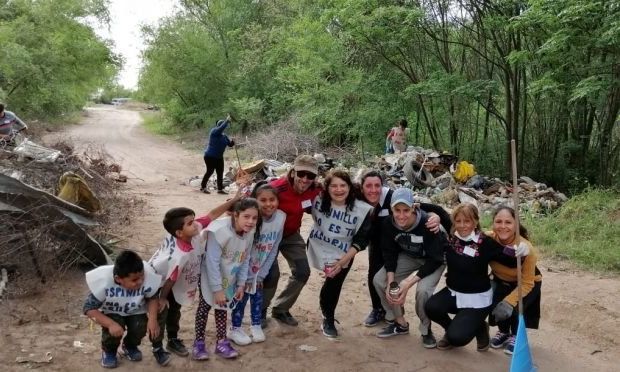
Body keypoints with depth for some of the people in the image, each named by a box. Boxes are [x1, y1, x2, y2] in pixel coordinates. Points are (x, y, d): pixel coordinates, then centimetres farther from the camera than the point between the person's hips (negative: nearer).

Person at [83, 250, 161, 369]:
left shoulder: (148, 277, -31)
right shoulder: (103, 281, -34)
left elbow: (152, 298, -10)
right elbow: (89, 308, -27)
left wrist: (152, 319, -26)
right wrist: (111, 324, -40)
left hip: (135, 312, 2)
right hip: (111, 313, -2)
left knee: (140, 328, -23)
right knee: (113, 328, -29)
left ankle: (130, 346, 13)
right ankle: (108, 351, 5)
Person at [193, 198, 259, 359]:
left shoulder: (249, 233, -17)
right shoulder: (219, 230, -36)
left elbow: (245, 260, -4)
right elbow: (212, 262, -33)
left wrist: (241, 284, -4)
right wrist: (217, 289, -30)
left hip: (228, 277, 6)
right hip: (209, 273, -6)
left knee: (222, 305, 14)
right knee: (205, 305, 1)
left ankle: (221, 342, 25)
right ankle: (199, 343, 17)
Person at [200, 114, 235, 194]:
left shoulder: (224, 136, 10)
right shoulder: (214, 131, -10)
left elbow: (230, 144, 10)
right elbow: (221, 128, -31)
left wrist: (232, 142, -11)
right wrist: (227, 121, -27)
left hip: (219, 157, 7)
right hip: (210, 156, -7)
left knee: (220, 173, 4)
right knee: (210, 171, -3)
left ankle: (220, 189, 11)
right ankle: (203, 186, 13)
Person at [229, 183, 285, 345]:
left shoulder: (281, 217, -17)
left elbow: (273, 249, -8)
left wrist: (261, 274, -6)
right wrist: (247, 276, -14)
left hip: (261, 267, 4)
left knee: (258, 294, 12)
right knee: (242, 295, 1)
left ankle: (256, 326, 32)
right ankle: (235, 329, 19)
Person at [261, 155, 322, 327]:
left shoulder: (315, 190, -16)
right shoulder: (277, 188, -34)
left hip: (291, 235, 6)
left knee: (302, 272, 3)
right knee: (272, 273, -14)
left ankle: (280, 309, 24)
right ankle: (260, 311, 14)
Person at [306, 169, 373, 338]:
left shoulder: (363, 210, -21)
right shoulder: (318, 200, -18)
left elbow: (361, 239, -15)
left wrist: (343, 260, -20)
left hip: (342, 256, -1)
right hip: (316, 248, 1)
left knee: (332, 287, 2)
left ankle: (328, 320, 29)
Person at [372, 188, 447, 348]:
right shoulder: (388, 224, -22)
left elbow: (434, 260, -29)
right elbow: (389, 253, -8)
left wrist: (409, 282, -34)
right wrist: (391, 281, -21)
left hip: (434, 261, -5)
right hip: (408, 257, 5)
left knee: (423, 290, -29)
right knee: (379, 280, -8)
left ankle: (426, 329, 0)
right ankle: (400, 323, 10)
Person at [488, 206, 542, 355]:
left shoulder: (526, 248, -33)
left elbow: (527, 283, -24)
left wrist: (509, 302, -32)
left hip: (528, 283, -2)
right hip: (501, 281, 2)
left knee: (513, 308, -25)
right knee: (493, 304, -21)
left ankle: (515, 336, 8)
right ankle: (503, 332, 12)